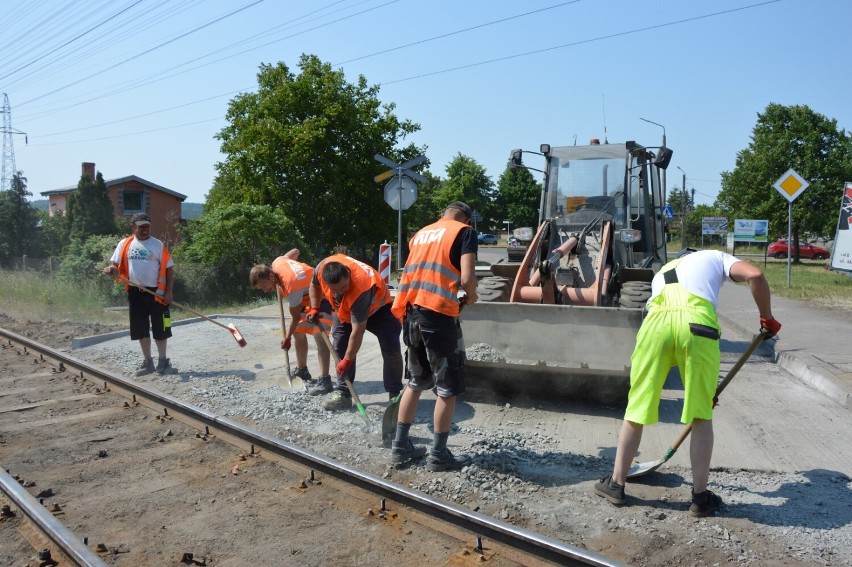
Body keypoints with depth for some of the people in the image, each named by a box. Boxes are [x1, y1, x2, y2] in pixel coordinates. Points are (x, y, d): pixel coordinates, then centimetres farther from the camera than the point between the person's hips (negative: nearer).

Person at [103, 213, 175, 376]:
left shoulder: (157, 245, -3)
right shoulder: (124, 244, 5)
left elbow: (169, 268, -3)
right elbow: (116, 264, 8)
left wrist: (168, 292, -10)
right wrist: (111, 269, -17)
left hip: (156, 292, -3)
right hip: (135, 292, 3)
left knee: (160, 328, 0)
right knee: (141, 329, 9)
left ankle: (163, 362, 12)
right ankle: (147, 362, 20)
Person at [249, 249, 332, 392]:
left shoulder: (291, 286, -35)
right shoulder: (277, 263, -15)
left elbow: (296, 317, -22)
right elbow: (295, 251, 8)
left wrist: (287, 338, -7)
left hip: (322, 294, -10)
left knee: (318, 335, -24)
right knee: (298, 332, 13)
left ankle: (324, 380, -29)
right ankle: (302, 370, 28)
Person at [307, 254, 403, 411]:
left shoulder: (361, 288, -46)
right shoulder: (322, 268, -31)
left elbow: (357, 330, -39)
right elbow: (315, 285, -2)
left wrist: (348, 360, -32)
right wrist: (315, 308, -10)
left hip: (377, 306, -5)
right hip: (344, 309, 5)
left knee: (391, 349, -15)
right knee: (339, 348, -2)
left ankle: (395, 394, -4)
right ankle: (342, 393, 4)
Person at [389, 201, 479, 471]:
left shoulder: (421, 233, 22)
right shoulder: (465, 232, 2)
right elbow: (466, 278, -11)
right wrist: (471, 296, 9)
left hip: (411, 311, 7)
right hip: (438, 313, -7)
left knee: (416, 382, 19)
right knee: (448, 388, 6)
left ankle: (401, 446, 24)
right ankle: (438, 455, 11)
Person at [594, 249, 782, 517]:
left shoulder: (661, 272, 40)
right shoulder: (714, 257, 32)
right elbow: (755, 275, 9)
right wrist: (767, 318, 24)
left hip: (655, 321, 3)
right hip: (697, 321, -2)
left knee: (636, 409, 15)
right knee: (701, 416, 13)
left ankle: (616, 484, 25)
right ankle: (700, 497, 22)